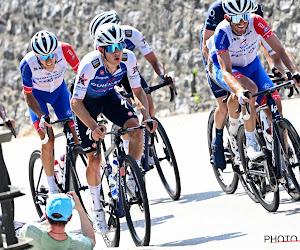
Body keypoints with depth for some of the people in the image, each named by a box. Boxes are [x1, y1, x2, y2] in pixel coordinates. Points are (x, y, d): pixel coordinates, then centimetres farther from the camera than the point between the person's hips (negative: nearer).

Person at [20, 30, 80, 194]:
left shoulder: (65, 50, -33)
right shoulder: (27, 64, -34)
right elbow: (28, 95, -20)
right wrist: (42, 116, -34)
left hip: (59, 90, 2)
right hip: (37, 95, -2)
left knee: (75, 137, -8)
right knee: (48, 141, -17)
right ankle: (52, 189, -3)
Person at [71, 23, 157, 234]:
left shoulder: (128, 58, -25)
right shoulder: (89, 65, -37)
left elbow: (138, 91, -14)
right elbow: (76, 102, -33)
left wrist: (147, 117, -30)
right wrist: (93, 127, -46)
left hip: (109, 96, 3)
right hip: (86, 102, -3)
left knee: (136, 130, -24)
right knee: (95, 160, -6)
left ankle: (132, 179, -2)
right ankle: (97, 207, 15)